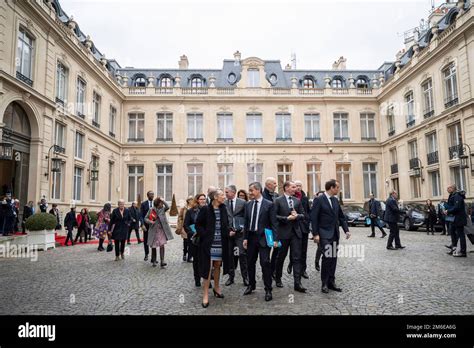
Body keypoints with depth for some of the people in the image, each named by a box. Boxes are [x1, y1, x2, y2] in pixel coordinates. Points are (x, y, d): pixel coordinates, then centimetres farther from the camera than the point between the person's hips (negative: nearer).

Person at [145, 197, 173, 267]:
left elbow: (167, 207, -17)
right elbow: (146, 218, 3)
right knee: (153, 246, 10)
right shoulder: (151, 210, 1)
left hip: (161, 230, 0)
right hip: (153, 230, 0)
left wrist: (163, 200, -19)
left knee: (162, 245, -10)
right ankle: (154, 260, 27)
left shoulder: (163, 209, 4)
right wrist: (150, 221, -15)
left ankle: (162, 261, -13)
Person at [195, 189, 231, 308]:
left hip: (221, 243, 5)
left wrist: (228, 231, -3)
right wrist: (204, 235, -13)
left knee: (217, 265, 15)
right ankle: (205, 294, 6)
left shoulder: (223, 209, 4)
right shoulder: (205, 209, -10)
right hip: (208, 243, -4)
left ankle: (216, 287, 34)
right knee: (208, 266, -3)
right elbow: (198, 224, -5)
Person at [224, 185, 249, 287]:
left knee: (242, 254, -3)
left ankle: (245, 277, 9)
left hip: (239, 232, -2)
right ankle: (231, 276, 20)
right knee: (229, 255, 7)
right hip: (228, 232, 2)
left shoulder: (242, 202, 0)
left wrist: (243, 228, -3)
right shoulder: (224, 204, 2)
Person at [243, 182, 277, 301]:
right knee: (250, 262, 14)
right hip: (251, 237, 5)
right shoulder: (248, 204, 7)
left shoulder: (269, 204, -6)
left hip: (263, 237, -5)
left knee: (265, 263, -5)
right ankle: (251, 285, 32)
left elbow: (273, 223, -7)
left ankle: (268, 290, 9)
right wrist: (245, 238, 4)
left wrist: (275, 239, -11)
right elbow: (246, 222, 9)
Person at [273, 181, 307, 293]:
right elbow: (274, 216, -10)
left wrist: (297, 216, -11)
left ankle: (297, 283, 1)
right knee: (281, 257, 11)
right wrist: (287, 218, -16)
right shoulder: (278, 201, -4)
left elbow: (303, 215, 10)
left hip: (296, 232, 3)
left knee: (297, 258, -1)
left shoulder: (297, 201, 10)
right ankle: (278, 279, 29)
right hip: (283, 233, -3)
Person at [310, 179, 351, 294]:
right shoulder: (319, 200, -10)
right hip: (324, 234, -7)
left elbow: (341, 216, 15)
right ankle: (324, 283, 3)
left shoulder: (335, 200, 11)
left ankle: (331, 282, 18)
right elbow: (314, 218, -11)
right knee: (327, 256, -11)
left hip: (335, 234, 7)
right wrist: (315, 234, -15)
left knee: (333, 258, 8)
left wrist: (346, 230, 6)